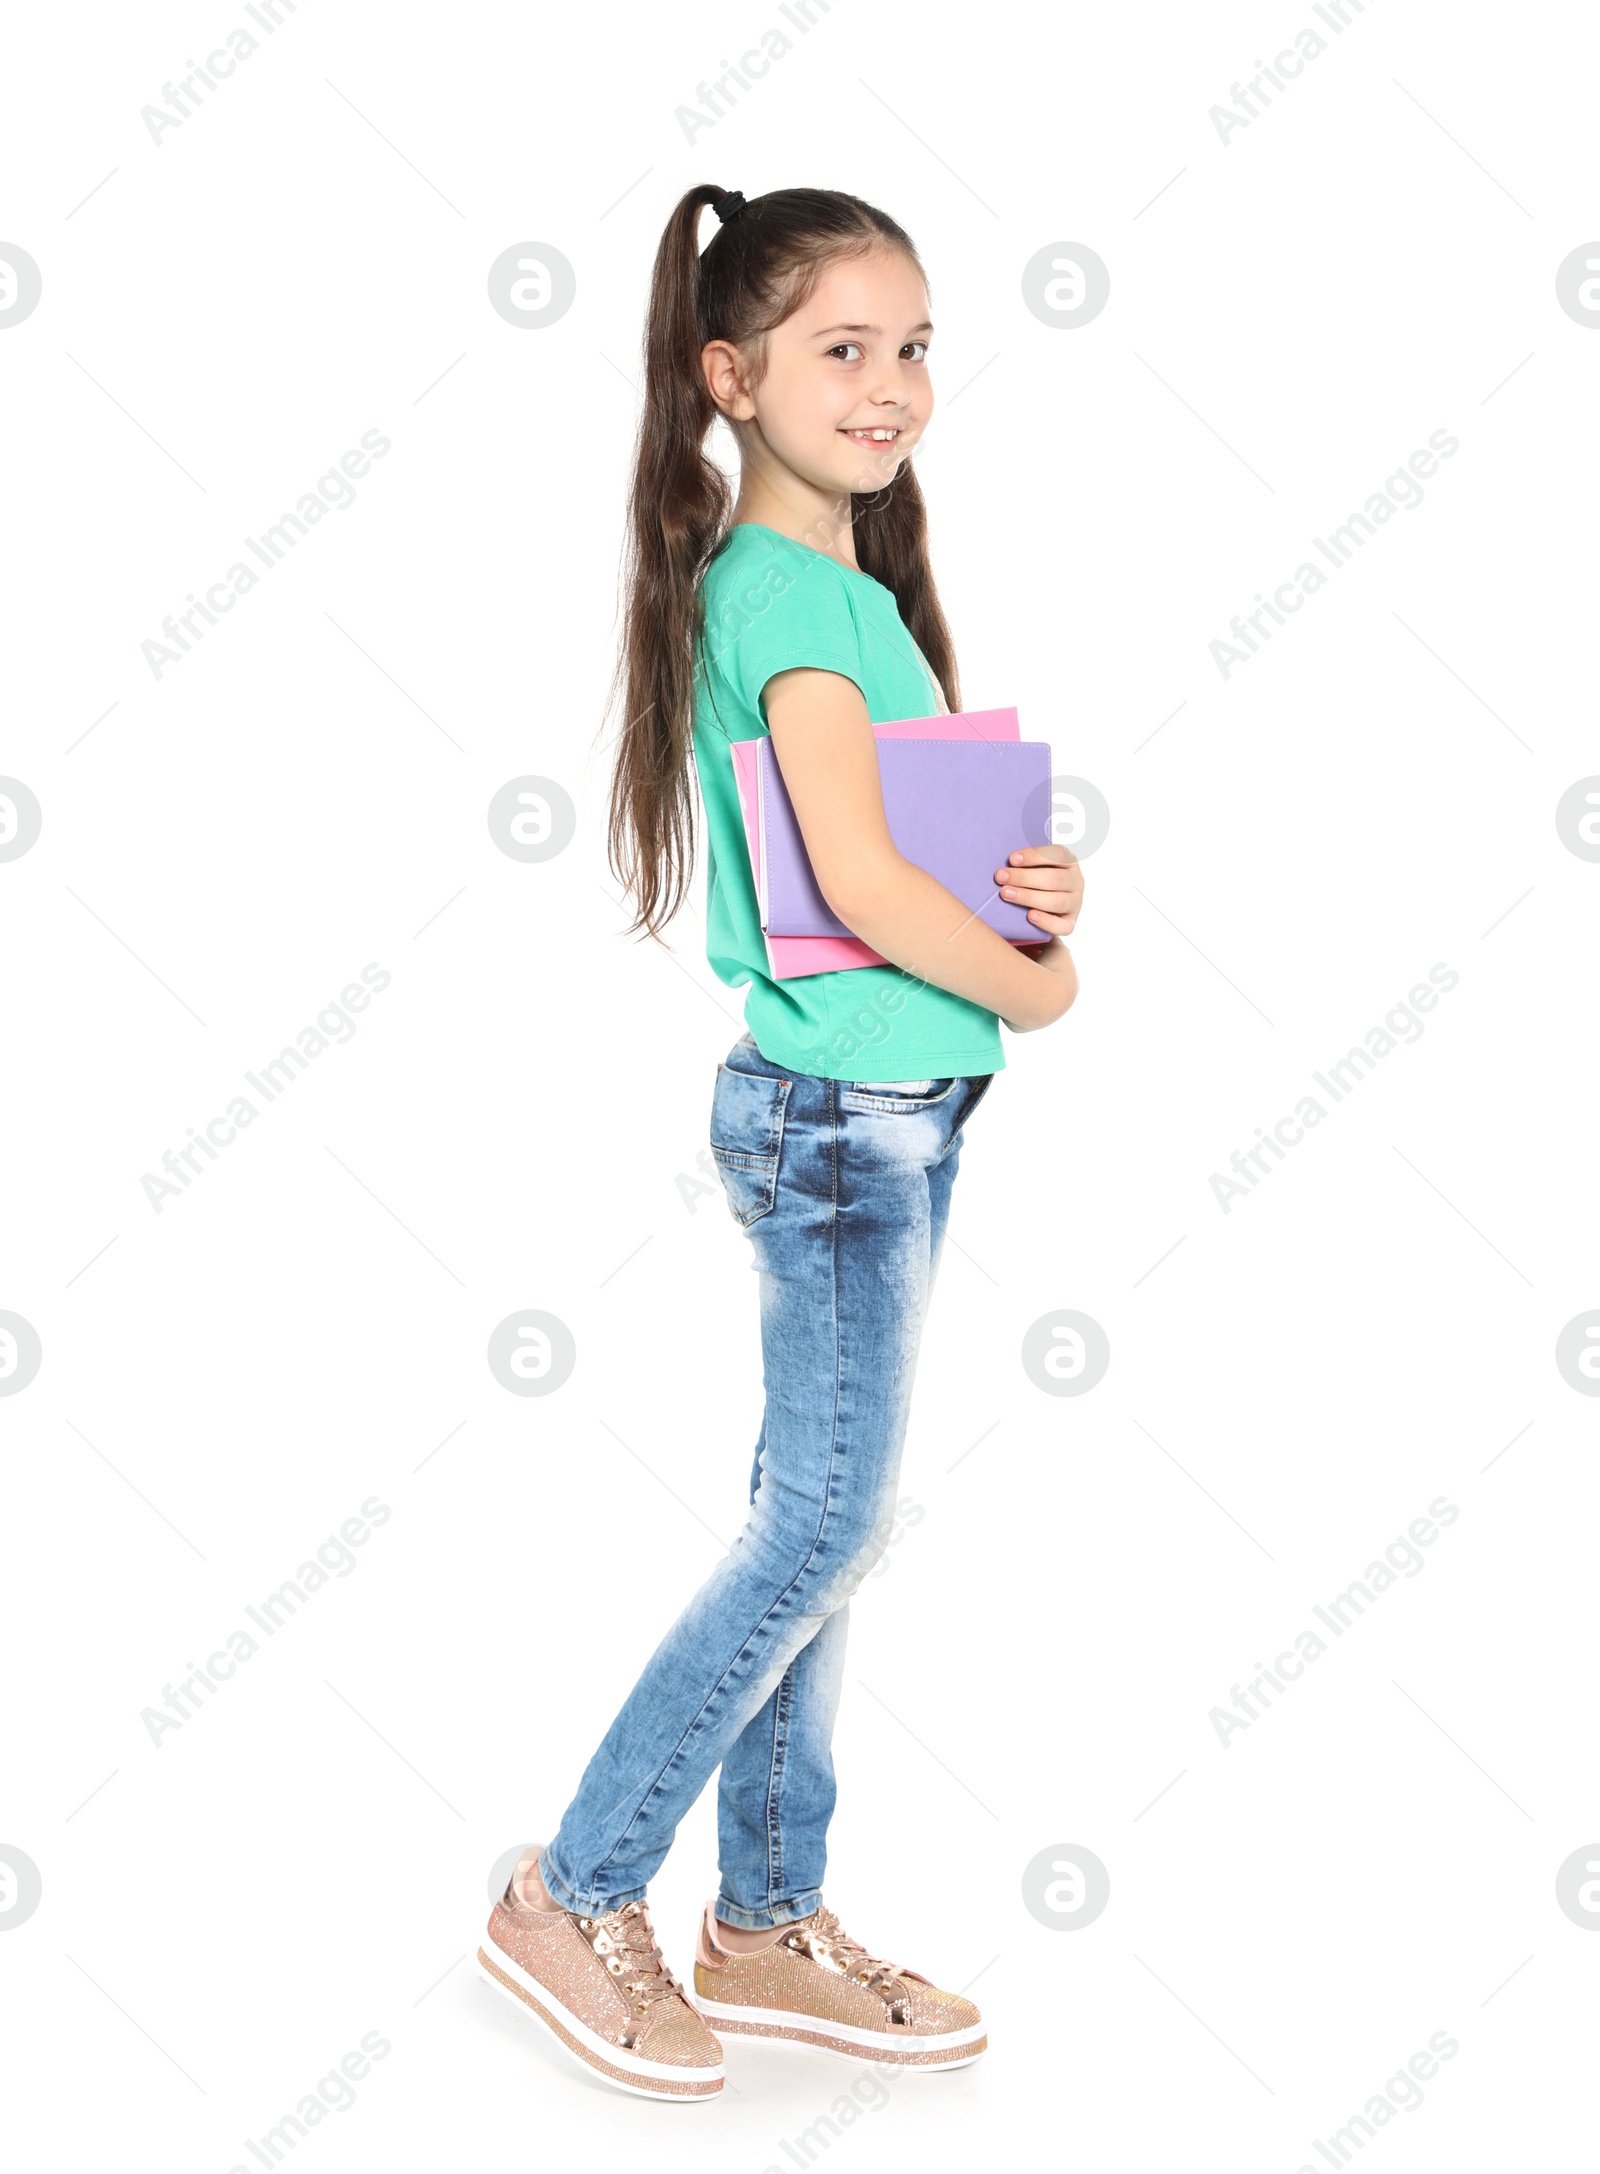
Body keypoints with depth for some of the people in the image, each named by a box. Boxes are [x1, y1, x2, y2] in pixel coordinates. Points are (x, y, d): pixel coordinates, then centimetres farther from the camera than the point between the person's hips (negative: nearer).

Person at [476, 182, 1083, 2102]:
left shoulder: (845, 576, 14)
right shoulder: (787, 588, -16)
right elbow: (863, 882, -25)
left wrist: (1037, 881, -2)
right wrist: (1032, 985, -10)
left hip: (888, 1113, 10)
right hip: (841, 1109, -10)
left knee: (814, 1524, 13)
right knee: (827, 1529, -5)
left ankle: (767, 1928, 25)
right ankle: (574, 1901, 9)